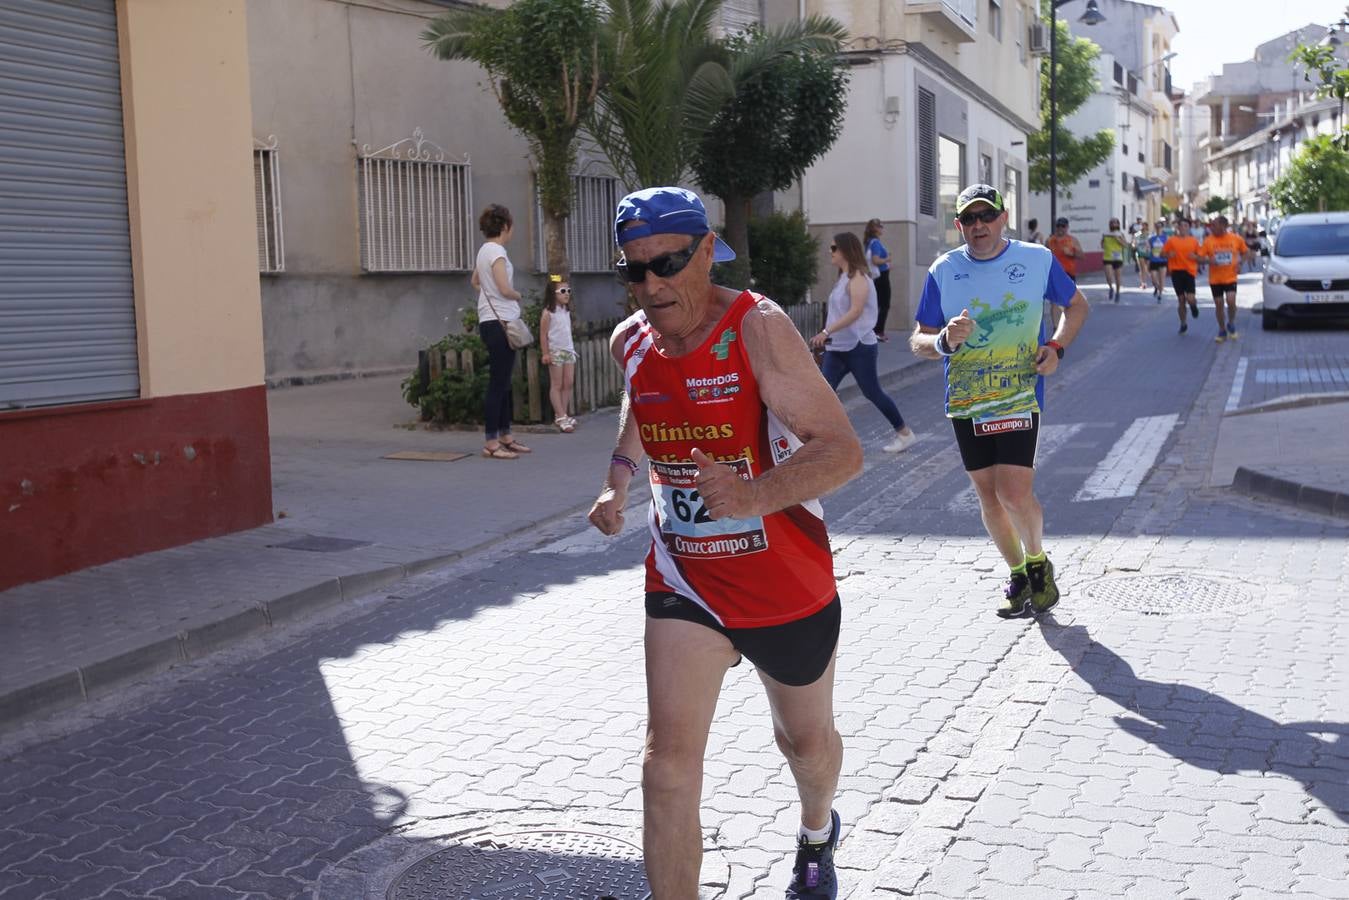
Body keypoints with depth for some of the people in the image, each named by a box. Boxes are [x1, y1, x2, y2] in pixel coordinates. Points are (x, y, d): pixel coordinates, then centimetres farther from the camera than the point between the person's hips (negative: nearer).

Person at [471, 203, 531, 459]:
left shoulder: (484, 250, 14)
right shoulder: (496, 251, -14)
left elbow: (475, 281, 31)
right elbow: (505, 289, -22)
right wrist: (518, 295, -2)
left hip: (491, 322, 10)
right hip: (500, 323, -10)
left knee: (503, 383, 15)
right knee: (498, 384, -7)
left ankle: (505, 437, 22)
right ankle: (492, 443, -5)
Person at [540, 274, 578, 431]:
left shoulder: (567, 311, 12)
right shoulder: (548, 312, -9)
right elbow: (543, 334, -11)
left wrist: (572, 349, 16)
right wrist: (545, 353, -15)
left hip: (569, 350, 7)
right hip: (555, 351, -7)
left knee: (568, 384, 6)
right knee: (557, 385, -2)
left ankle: (563, 415, 12)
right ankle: (561, 417, -2)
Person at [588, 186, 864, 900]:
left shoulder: (758, 327, -22)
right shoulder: (631, 341, -4)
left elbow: (842, 449, -29)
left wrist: (757, 497, -45)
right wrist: (620, 477, 9)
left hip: (788, 583, -3)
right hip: (682, 581, 3)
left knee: (806, 739, 21)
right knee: (669, 758, -11)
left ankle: (816, 838, 55)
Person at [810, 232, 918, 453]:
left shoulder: (857, 278, -15)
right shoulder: (843, 278, 12)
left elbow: (856, 311, -27)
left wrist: (826, 331, -32)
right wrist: (826, 336, 20)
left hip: (859, 346, -8)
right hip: (836, 348, 8)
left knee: (872, 392, 3)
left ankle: (904, 433, 20)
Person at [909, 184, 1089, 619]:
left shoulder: (1037, 259, -1)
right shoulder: (944, 270, 1)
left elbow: (1076, 305, 14)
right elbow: (918, 342, 3)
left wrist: (1056, 347, -4)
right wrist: (945, 341, -20)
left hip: (1020, 397, -3)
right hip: (965, 402, 3)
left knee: (1014, 493, -13)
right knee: (988, 494, 10)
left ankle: (1038, 561, 16)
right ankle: (1018, 574, 30)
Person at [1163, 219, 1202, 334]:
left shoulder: (1194, 241, 5)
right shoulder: (1171, 240, 3)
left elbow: (1200, 257, 11)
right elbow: (1162, 253, 8)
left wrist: (1195, 257, -10)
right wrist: (1168, 255, -12)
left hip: (1189, 272, 0)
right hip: (1176, 271, 0)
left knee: (1190, 299, -13)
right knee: (1181, 300, 4)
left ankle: (1193, 306, 26)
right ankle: (1183, 324, 19)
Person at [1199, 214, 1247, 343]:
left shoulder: (1236, 239, -2)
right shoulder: (1208, 240, -4)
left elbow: (1244, 252, 14)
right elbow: (1200, 257, -3)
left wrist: (1240, 263, -2)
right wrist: (1208, 261, -22)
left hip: (1230, 278, -1)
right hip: (1215, 278, 1)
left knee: (1231, 301, -16)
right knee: (1219, 304, 6)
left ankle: (1231, 324, 11)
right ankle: (1222, 331, 21)